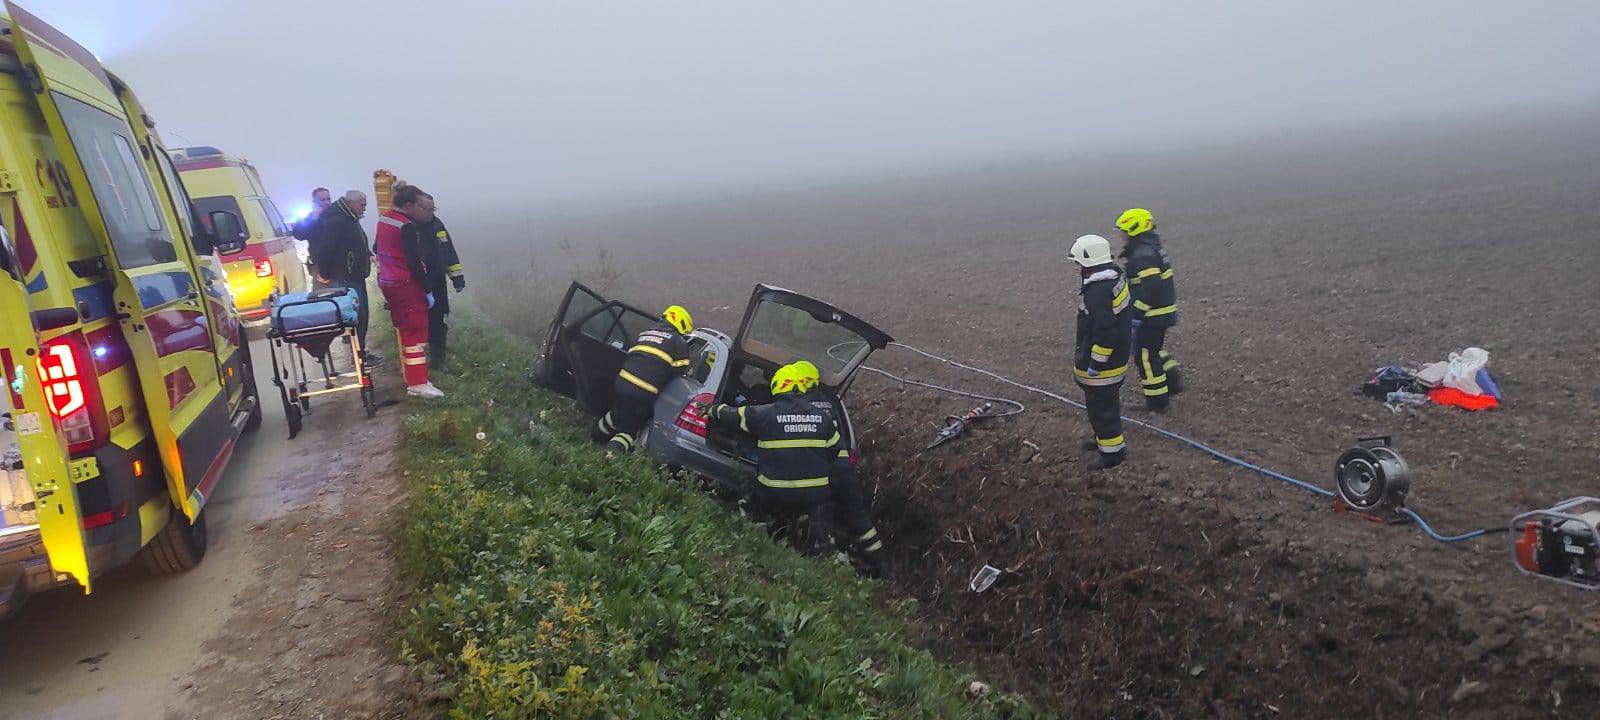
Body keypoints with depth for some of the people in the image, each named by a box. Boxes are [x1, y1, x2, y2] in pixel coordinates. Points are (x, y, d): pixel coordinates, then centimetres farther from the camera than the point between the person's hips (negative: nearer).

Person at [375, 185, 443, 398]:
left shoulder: (383, 219, 7)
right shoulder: (407, 226, -20)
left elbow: (378, 249, 17)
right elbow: (414, 262, -20)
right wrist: (427, 291, -14)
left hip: (386, 282, 9)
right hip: (406, 284, -9)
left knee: (403, 329, 20)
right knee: (416, 332, -6)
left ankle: (407, 368, 32)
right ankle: (417, 384, -7)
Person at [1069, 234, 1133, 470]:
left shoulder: (1097, 292, -28)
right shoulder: (1115, 277, 4)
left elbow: (1104, 332, -29)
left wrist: (1095, 363, -21)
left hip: (1101, 363, -10)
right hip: (1118, 356, 10)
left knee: (1100, 406, 3)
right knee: (1108, 401, 25)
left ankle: (1112, 450, 13)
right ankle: (1107, 439, 40)